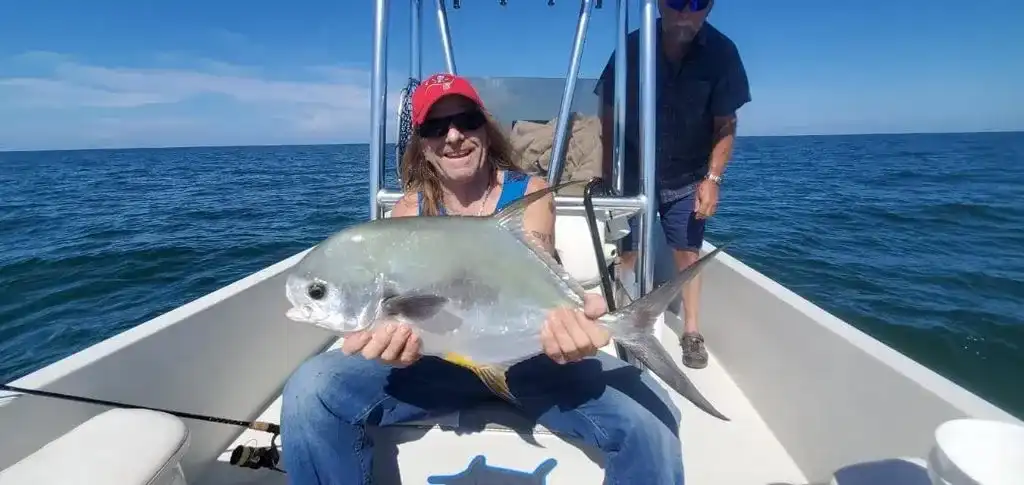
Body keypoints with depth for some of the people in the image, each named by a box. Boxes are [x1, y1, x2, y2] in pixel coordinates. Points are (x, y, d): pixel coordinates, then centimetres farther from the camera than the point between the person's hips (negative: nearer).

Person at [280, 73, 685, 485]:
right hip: (440, 360, 2)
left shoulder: (529, 193, -5)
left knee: (649, 415, -25)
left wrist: (567, 316, -46)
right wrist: (390, 337, -39)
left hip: (527, 358, -1)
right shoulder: (411, 209, -1)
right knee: (310, 393, -19)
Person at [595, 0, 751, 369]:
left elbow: (725, 126, -7)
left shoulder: (721, 53, -13)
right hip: (633, 175, 0)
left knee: (688, 253, 3)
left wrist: (712, 179, -14)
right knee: (628, 252, 3)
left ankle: (691, 332, 15)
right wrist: (607, 175, -6)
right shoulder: (632, 47, -13)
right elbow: (610, 117, -7)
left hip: (688, 180, 0)